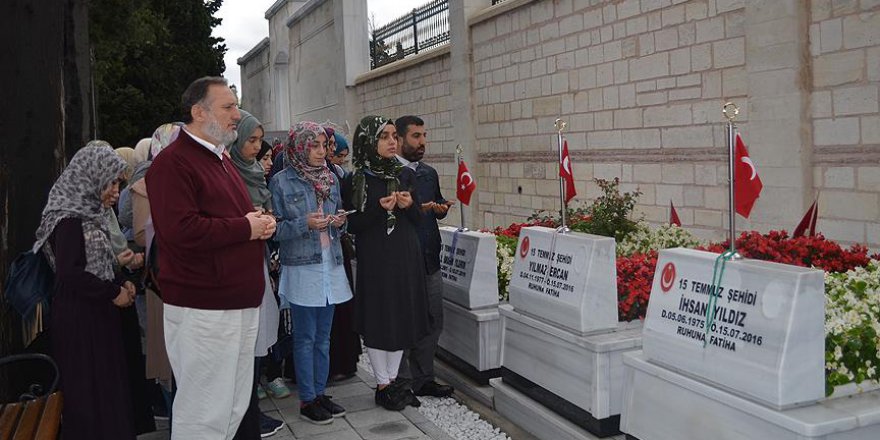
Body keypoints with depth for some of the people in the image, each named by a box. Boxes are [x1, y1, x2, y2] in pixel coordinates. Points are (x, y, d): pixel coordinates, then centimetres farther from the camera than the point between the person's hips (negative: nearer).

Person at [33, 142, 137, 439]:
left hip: (98, 315, 9)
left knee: (107, 387, 13)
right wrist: (114, 293, -14)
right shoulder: (69, 218, -15)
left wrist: (120, 284, 3)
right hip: (78, 320, -9)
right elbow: (70, 275, -22)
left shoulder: (89, 213, 12)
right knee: (87, 391, 1)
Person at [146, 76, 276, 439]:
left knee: (235, 407, 17)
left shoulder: (220, 159, 19)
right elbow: (181, 230, -25)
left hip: (242, 301, 9)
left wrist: (262, 223, 6)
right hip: (203, 310, -9)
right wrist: (246, 228, -14)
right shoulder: (173, 162, -12)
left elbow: (240, 214, 30)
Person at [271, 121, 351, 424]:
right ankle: (307, 400, 13)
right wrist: (305, 224, -22)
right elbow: (276, 229, -8)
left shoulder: (331, 178, 9)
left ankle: (320, 393, 24)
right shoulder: (281, 181, -7)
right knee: (305, 338, 2)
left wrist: (340, 220, -4)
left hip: (331, 265, 5)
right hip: (301, 267, -5)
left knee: (323, 336, 12)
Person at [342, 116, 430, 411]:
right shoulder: (356, 181, -6)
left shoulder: (406, 175, 6)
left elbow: (418, 219, 9)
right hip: (373, 259, -4)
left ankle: (393, 379, 25)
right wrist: (378, 209, -21)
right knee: (377, 318, 3)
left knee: (402, 316, 10)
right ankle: (382, 384, 18)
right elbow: (352, 225, -8)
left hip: (406, 256, 4)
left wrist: (409, 205, -12)